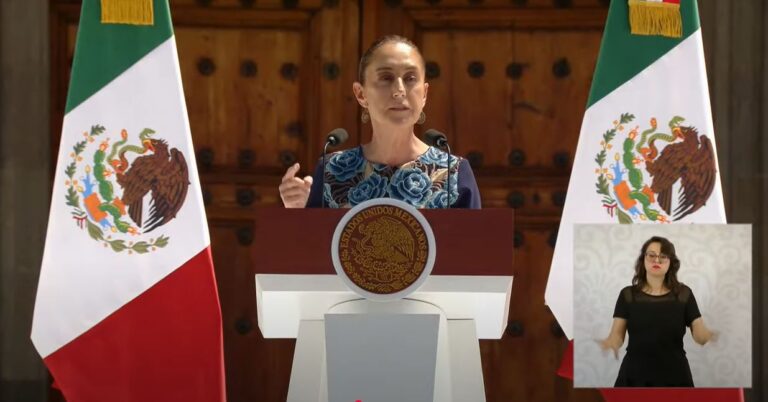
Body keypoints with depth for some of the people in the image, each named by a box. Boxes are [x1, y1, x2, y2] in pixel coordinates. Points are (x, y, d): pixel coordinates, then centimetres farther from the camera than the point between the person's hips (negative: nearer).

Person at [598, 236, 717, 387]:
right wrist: (606, 345, -27)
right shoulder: (628, 295, 2)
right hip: (635, 376, 0)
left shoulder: (684, 294, 2)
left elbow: (700, 335, -3)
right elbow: (616, 336, -4)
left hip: (673, 376, 0)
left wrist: (717, 336, -26)